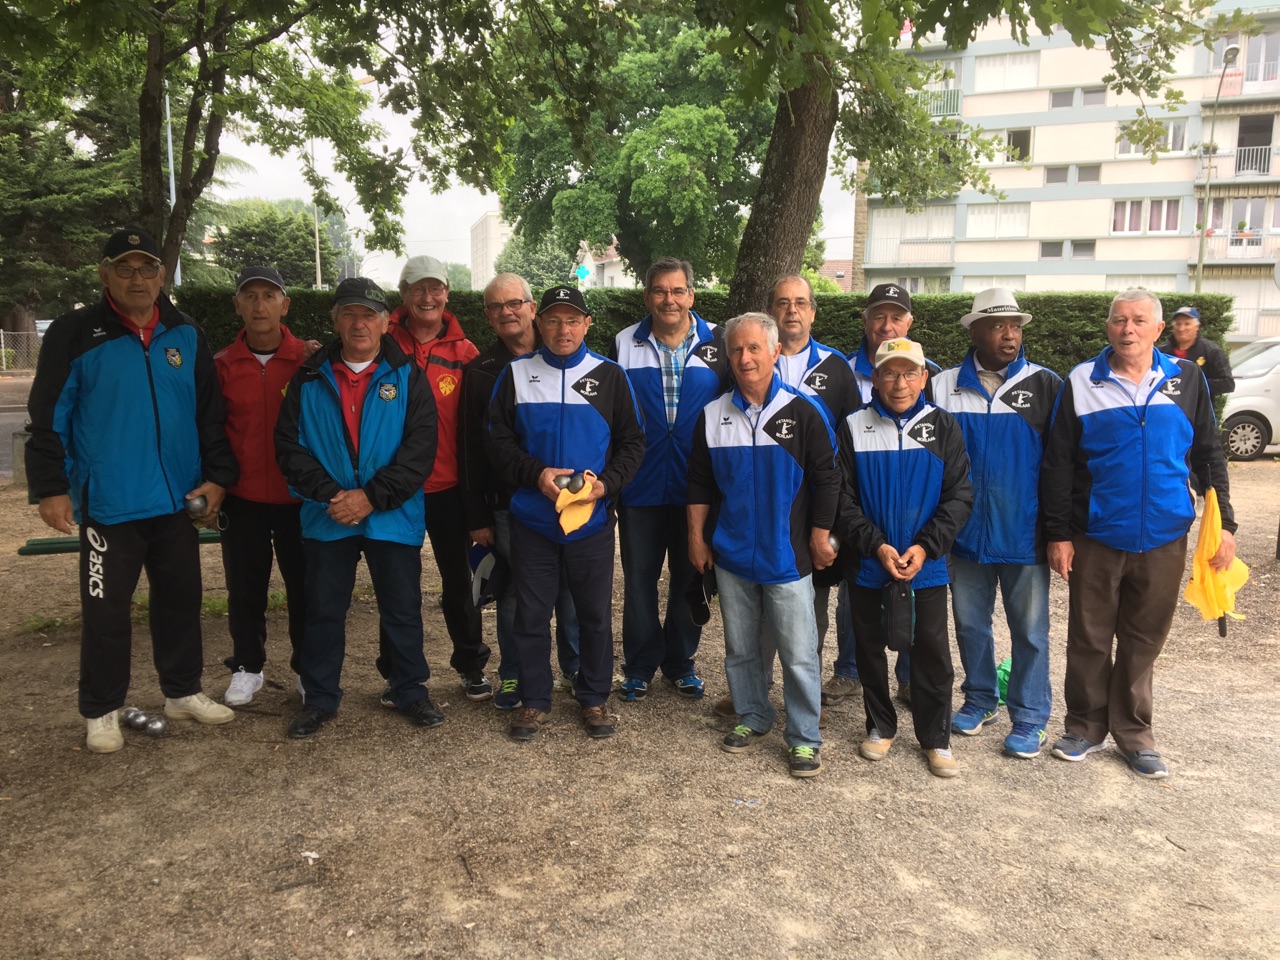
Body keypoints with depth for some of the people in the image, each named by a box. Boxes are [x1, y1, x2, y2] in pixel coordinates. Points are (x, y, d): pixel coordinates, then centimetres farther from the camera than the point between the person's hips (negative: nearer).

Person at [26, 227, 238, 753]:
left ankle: (183, 692, 29)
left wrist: (217, 476, 2)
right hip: (108, 505, -4)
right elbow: (48, 419, -4)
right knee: (105, 611, 4)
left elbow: (211, 414, 10)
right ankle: (101, 712, 19)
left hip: (180, 502, 4)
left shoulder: (186, 336, 6)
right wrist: (51, 487, -9)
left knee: (181, 600, 14)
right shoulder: (75, 334, -5)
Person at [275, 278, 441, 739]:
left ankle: (410, 690, 26)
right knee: (323, 611, 10)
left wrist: (373, 497, -17)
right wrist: (328, 493, -15)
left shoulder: (407, 377, 0)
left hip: (393, 518, -1)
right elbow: (288, 443, -1)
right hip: (326, 518, 2)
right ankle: (319, 698, 25)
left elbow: (420, 446, -9)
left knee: (402, 610, 8)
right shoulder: (309, 379, 5)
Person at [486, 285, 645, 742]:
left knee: (596, 614, 10)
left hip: (593, 520, 0)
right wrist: (534, 473, -14)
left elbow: (632, 441, 4)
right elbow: (498, 439, 1)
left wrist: (607, 482, -13)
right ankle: (534, 700, 25)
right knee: (531, 614, 8)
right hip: (532, 519, 0)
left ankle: (595, 698, 27)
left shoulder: (610, 375, 2)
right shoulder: (516, 373, 2)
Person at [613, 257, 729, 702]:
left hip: (696, 486, 1)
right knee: (639, 579, 8)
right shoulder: (625, 344, 2)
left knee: (690, 579, 12)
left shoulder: (717, 344, 1)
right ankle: (639, 666, 24)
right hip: (640, 487, 0)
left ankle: (680, 662, 29)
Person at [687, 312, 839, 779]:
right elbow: (699, 483, 8)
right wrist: (697, 539, 7)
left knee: (799, 653, 2)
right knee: (740, 647, 15)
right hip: (731, 555, 3)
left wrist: (821, 538, -3)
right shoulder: (713, 415, 3)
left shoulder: (803, 412, -6)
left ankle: (804, 738, 15)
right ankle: (752, 718, 33)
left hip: (787, 557, -3)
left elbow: (826, 480, -2)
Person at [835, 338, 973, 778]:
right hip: (867, 563, 0)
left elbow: (959, 496, -3)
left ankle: (936, 738, 21)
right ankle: (881, 727, 30)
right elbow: (843, 498, -5)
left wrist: (926, 547, -13)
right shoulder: (853, 427, -3)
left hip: (927, 564, 0)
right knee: (870, 647, 11)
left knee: (932, 650, 5)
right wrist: (876, 545, -15)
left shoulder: (942, 425, -1)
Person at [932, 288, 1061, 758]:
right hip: (965, 531, 2)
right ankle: (980, 700, 32)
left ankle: (1030, 718, 20)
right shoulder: (946, 386, 2)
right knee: (970, 622, 14)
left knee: (1030, 629, 7)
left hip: (1025, 533, -2)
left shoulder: (1045, 385, -1)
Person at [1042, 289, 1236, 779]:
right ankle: (1086, 727, 26)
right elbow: (1057, 464, -2)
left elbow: (1208, 455, 8)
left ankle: (1133, 733, 27)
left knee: (1143, 642, 12)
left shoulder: (1186, 380, 3)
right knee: (1089, 639, 9)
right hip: (1095, 539, -1)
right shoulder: (1082, 383, -2)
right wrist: (1058, 533, -5)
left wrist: (1225, 523, 3)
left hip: (1163, 539, 1)